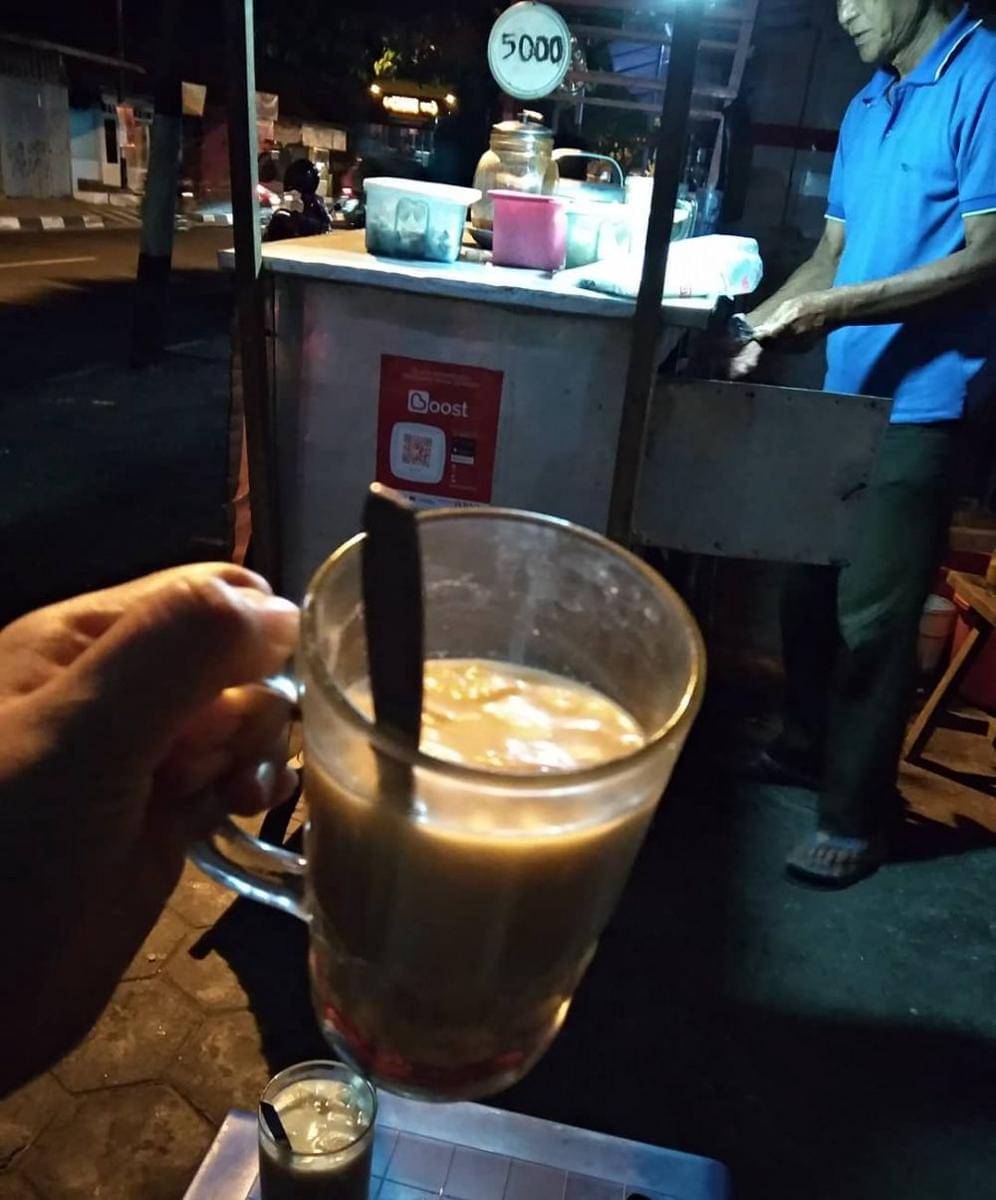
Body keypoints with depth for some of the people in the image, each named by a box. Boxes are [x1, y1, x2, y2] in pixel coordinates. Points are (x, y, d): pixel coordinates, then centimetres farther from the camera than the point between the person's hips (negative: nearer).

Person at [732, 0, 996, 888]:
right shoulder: (868, 106, 17)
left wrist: (837, 309, -21)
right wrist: (763, 322, 2)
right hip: (849, 394, 8)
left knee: (871, 615, -5)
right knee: (809, 586, 13)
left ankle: (857, 816, 12)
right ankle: (808, 748, 34)